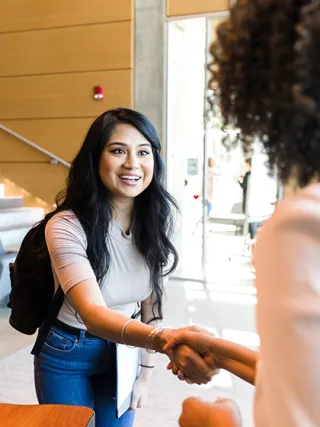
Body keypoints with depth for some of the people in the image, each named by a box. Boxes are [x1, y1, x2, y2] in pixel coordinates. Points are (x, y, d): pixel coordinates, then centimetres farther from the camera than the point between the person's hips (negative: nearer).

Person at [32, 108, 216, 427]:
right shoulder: (66, 226, -28)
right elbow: (93, 313, -38)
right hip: (67, 353, -3)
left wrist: (146, 369, -1)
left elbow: (152, 298, -3)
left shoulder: (159, 218, -12)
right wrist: (165, 339, -55)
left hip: (124, 350, 4)